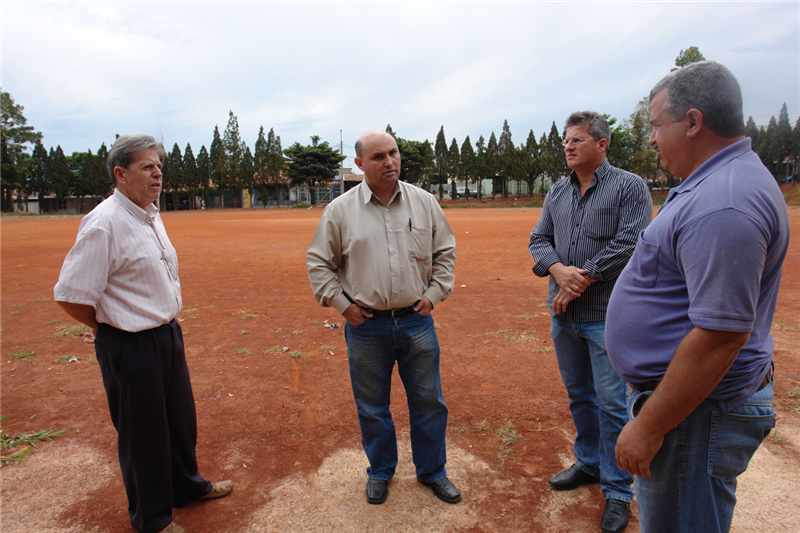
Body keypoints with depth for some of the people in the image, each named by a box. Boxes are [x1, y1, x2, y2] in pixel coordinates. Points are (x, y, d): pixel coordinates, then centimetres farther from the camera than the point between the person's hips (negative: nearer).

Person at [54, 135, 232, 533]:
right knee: (143, 433, 10)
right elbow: (70, 295, -21)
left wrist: (167, 323, 13)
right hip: (129, 346, -8)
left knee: (181, 419, 23)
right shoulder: (104, 223, -21)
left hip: (167, 335, 8)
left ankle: (186, 487, 47)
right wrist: (108, 327, -4)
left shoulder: (151, 216, 7)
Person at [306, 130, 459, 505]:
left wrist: (434, 292, 2)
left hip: (417, 321, 1)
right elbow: (318, 262, 4)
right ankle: (380, 471, 38)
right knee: (372, 407, 14)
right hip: (366, 325, -1)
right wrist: (341, 304, -2)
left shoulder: (424, 202, 1)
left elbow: (445, 251, 11)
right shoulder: (340, 210, -3)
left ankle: (432, 471, 35)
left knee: (428, 402, 12)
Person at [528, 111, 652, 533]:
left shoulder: (629, 186, -5)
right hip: (563, 313, 6)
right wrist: (559, 271, -13)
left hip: (606, 315, -5)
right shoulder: (557, 192, 12)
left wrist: (581, 282, -15)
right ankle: (588, 463, 37)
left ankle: (617, 491, 17)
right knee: (579, 395, 18)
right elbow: (538, 239, 8)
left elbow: (630, 242, -15)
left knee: (612, 403, 1)